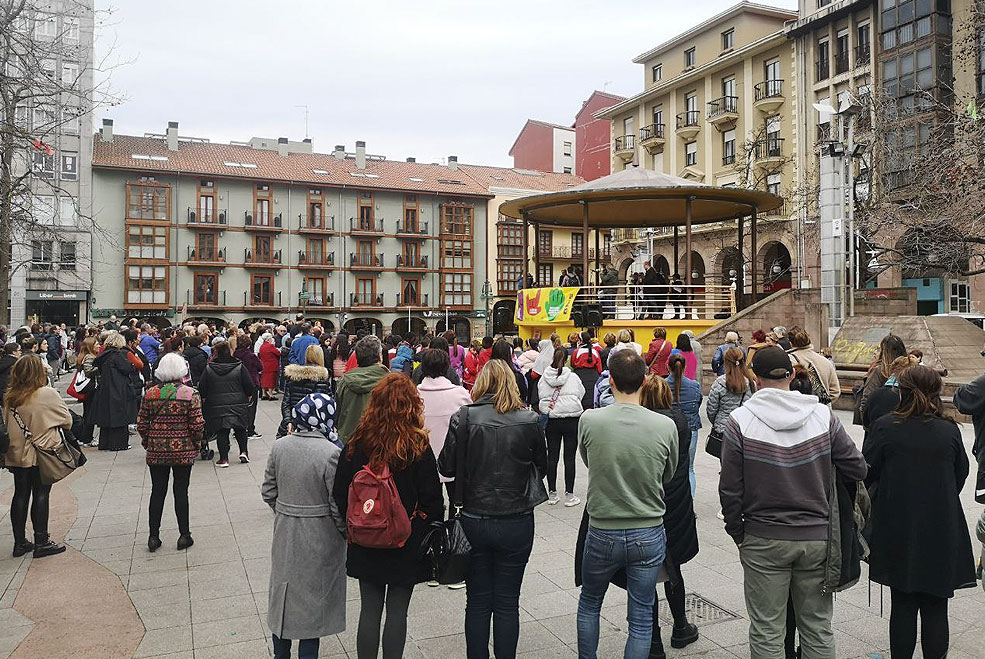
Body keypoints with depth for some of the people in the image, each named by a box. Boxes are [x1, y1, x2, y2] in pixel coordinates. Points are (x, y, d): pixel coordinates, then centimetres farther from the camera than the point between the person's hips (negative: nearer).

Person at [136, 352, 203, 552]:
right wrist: (196, 444, 4)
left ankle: (154, 536, 17)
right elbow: (197, 424, -12)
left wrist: (147, 442, 17)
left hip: (156, 451, 2)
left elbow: (141, 423, 2)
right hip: (183, 451, -2)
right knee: (181, 492, 6)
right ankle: (184, 535, 13)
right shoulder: (190, 394, -10)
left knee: (157, 492, 11)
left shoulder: (150, 394, -1)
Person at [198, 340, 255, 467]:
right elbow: (249, 387, -3)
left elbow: (202, 390, -1)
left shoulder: (208, 369, -5)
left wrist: (204, 401, 15)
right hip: (238, 404, 1)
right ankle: (244, 452, 11)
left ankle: (224, 459, 6)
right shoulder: (239, 367, -5)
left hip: (217, 406, 0)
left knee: (221, 431, 6)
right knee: (240, 428, 18)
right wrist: (248, 399, 12)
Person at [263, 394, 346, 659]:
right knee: (313, 598, 11)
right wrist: (346, 532, 0)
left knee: (283, 592, 21)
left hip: (285, 533, 5)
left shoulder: (279, 446, -5)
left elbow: (268, 492, 4)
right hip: (320, 537, -5)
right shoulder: (331, 453, -22)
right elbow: (338, 505, -17)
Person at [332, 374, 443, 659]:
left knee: (369, 611, 15)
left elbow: (340, 493, -1)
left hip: (365, 545, 3)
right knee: (397, 612, 11)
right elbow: (432, 499, -12)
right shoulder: (418, 447, -16)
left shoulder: (356, 442, -8)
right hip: (406, 546, -2)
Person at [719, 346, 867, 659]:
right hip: (816, 539, 3)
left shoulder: (740, 421, -13)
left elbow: (730, 489, -10)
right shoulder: (823, 416, -7)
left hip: (763, 541, -2)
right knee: (818, 628, 18)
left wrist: (737, 533, 4)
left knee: (766, 632, 9)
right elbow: (858, 469, 0)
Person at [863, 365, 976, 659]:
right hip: (941, 535, 1)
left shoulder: (885, 427, -11)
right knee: (935, 608, 11)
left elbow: (867, 473, -5)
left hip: (898, 532, -1)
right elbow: (960, 477, 7)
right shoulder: (949, 431, -5)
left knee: (902, 605, 11)